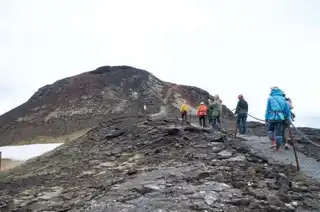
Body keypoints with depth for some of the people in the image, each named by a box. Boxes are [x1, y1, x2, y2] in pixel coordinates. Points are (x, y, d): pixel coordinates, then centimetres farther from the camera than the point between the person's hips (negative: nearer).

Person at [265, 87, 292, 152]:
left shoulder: (270, 98, 1)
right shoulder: (283, 99, 10)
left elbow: (267, 109, 0)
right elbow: (287, 109, 10)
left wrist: (266, 118, 4)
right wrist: (289, 119, 15)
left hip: (272, 118, -2)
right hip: (280, 118, 2)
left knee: (270, 130, 22)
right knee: (279, 133, 9)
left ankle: (273, 142, 5)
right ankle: (278, 148, 15)